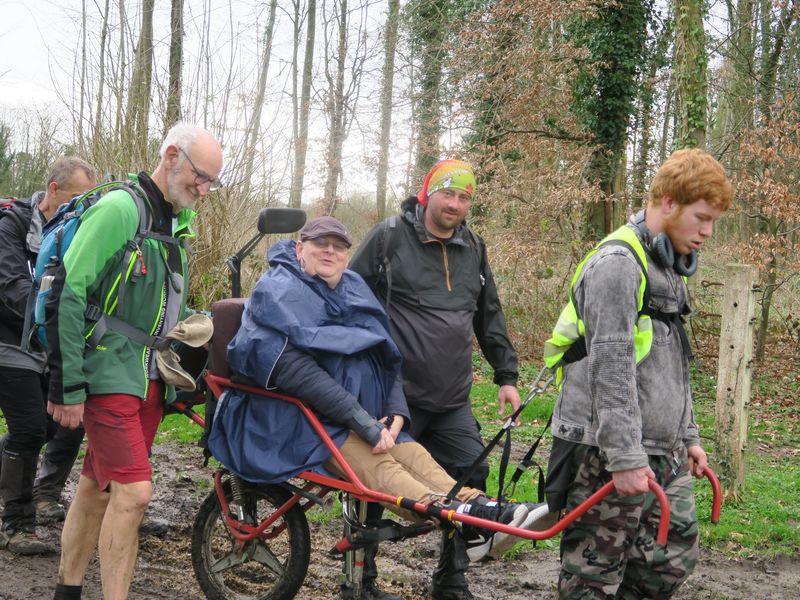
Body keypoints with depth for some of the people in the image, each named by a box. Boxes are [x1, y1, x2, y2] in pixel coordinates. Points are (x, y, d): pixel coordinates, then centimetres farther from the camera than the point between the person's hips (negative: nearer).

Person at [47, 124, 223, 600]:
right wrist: (67, 386, -16)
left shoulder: (178, 225, 14)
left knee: (98, 487, 13)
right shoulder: (119, 209, -12)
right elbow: (67, 297, -15)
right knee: (134, 490, -14)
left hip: (151, 379, 8)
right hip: (109, 377, -7)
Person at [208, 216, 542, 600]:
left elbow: (388, 358, 15)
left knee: (411, 453, -22)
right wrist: (364, 424, -25)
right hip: (294, 421, -7)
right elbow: (297, 371, -20)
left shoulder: (354, 290, 16)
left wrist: (396, 412, -5)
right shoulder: (280, 293, -7)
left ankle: (480, 508, -45)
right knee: (375, 465, -31)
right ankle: (459, 518, -55)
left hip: (364, 417, 7)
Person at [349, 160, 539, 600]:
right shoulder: (389, 237, -5)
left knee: (471, 480, 3)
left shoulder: (473, 249, 13)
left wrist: (506, 376, 19)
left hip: (453, 401, 5)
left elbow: (489, 318, 21)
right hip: (394, 395, -5)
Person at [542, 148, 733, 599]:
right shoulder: (618, 262, -14)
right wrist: (625, 457, -23)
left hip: (664, 454, 9)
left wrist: (688, 436, 22)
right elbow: (611, 368, -20)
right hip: (609, 452, -9)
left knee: (674, 562, 11)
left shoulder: (669, 268, 17)